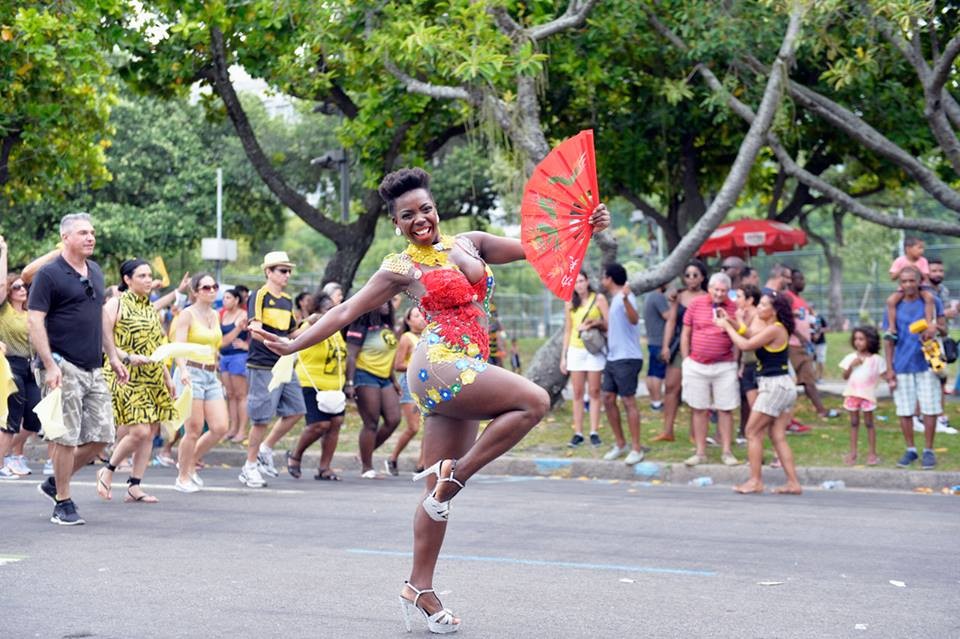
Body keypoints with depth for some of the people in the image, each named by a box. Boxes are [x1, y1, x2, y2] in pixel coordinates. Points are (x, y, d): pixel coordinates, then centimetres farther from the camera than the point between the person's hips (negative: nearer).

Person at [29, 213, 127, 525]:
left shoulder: (95, 272, 15)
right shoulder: (49, 274, -8)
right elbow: (34, 321, -12)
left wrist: (113, 356, 20)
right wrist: (50, 365, -19)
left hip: (94, 370, 7)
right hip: (64, 368, -7)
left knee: (101, 435, 6)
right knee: (67, 438, -4)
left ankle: (55, 482, 23)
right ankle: (63, 503, 8)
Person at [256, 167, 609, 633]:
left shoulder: (469, 244, 16)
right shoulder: (402, 268, 3)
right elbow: (347, 311, 5)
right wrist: (294, 345, 2)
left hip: (464, 376, 6)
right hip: (439, 366, -6)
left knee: (440, 492, 7)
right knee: (534, 401, -22)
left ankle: (419, 589, 12)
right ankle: (456, 473, -13)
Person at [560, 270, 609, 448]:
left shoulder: (599, 299, 1)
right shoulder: (570, 303, 9)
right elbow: (567, 330, 13)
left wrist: (595, 323, -20)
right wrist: (563, 356, 10)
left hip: (594, 350, -2)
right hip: (575, 350, 3)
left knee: (594, 392, -1)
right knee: (577, 393, 2)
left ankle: (594, 432, 1)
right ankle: (578, 433, 2)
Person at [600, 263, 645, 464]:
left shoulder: (625, 296, -14)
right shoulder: (614, 299, 15)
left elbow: (634, 320, -34)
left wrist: (626, 299, -49)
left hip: (627, 359, -10)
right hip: (613, 357, 10)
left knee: (628, 401, -7)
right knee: (608, 399, 10)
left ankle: (636, 449, -2)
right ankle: (620, 444, 20)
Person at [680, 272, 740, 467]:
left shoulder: (733, 308, -1)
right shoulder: (696, 304, 1)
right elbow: (686, 333, 7)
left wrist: (735, 361, -2)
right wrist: (686, 359, 4)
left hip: (724, 366, -1)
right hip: (697, 365, 1)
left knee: (725, 409, 1)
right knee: (698, 410, 6)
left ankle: (727, 452, 9)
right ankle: (700, 453, 13)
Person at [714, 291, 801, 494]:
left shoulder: (774, 329, -16)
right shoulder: (772, 328, 13)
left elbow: (745, 345, -18)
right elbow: (751, 336, 20)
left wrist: (726, 326, -5)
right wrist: (732, 322, 10)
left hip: (775, 386, -10)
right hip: (782, 386, 10)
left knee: (753, 432, -2)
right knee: (778, 437, 9)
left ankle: (755, 481, 0)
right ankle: (793, 483, 7)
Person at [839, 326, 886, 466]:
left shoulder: (876, 359, -1)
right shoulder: (851, 358, 5)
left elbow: (884, 374, -1)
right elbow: (845, 376, 4)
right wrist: (852, 365, -11)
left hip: (868, 395, -3)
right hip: (852, 393, 3)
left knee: (869, 423, 3)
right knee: (854, 423, 9)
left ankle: (872, 453, 8)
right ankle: (853, 452, 14)